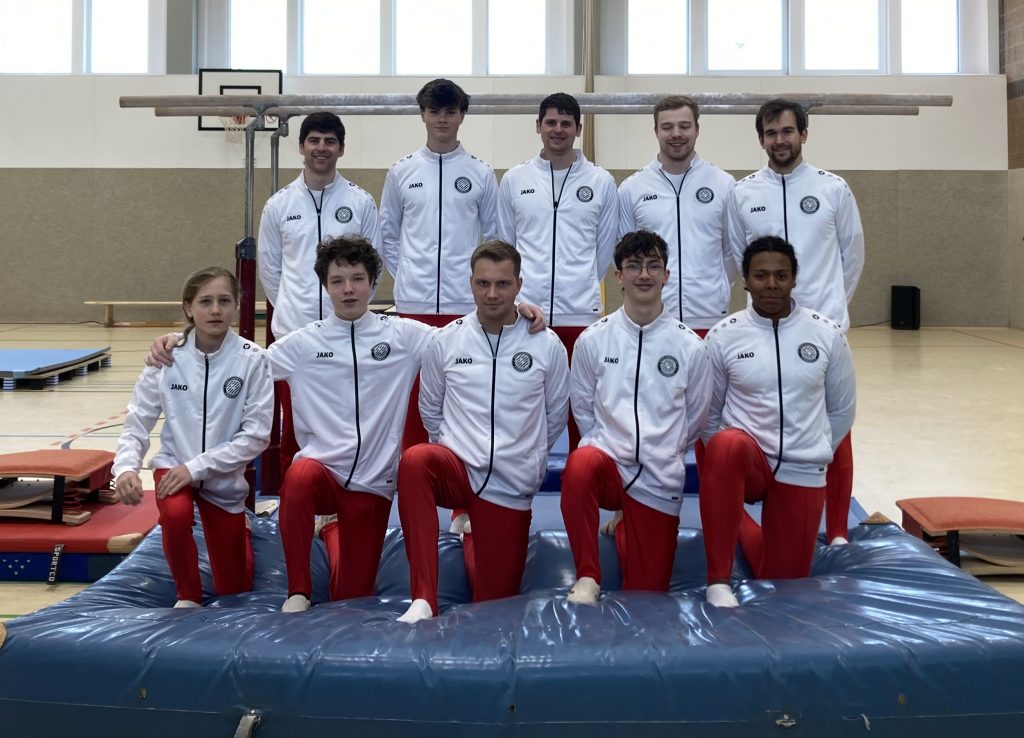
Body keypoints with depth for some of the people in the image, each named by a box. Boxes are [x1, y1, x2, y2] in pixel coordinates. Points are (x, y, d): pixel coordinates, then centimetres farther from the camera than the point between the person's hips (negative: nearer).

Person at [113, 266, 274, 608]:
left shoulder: (252, 359, -18)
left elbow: (255, 434, -18)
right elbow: (137, 422, -7)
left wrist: (196, 467, -24)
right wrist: (126, 467, -26)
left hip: (224, 476, 0)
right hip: (173, 465, 0)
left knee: (234, 590, 12)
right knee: (175, 514, -36)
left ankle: (240, 533, 48)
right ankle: (188, 597, -7)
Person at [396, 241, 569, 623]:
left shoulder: (547, 346, -2)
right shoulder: (446, 340, 0)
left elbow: (555, 417, 10)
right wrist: (457, 449, 10)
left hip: (510, 487, 1)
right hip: (457, 468, 0)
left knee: (493, 602, 5)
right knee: (414, 461, -37)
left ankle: (472, 532, 40)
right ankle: (423, 601, -34)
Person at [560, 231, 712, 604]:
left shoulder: (691, 346, 0)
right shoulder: (593, 339, 0)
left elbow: (695, 420, 10)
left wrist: (663, 454, 9)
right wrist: (610, 446, 4)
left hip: (659, 479, 1)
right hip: (608, 459, -1)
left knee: (647, 592, 4)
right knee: (581, 464, -39)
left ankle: (624, 529, 38)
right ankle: (587, 578, -25)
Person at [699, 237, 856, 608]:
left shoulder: (827, 333, -2)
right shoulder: (723, 336, -4)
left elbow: (842, 410, 9)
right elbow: (709, 414, 6)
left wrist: (814, 451, 8)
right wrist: (731, 458, 0)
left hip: (802, 473, 2)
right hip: (746, 459, -2)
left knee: (783, 583, 4)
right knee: (727, 445, -39)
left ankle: (745, 529, 39)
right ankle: (718, 580, -30)